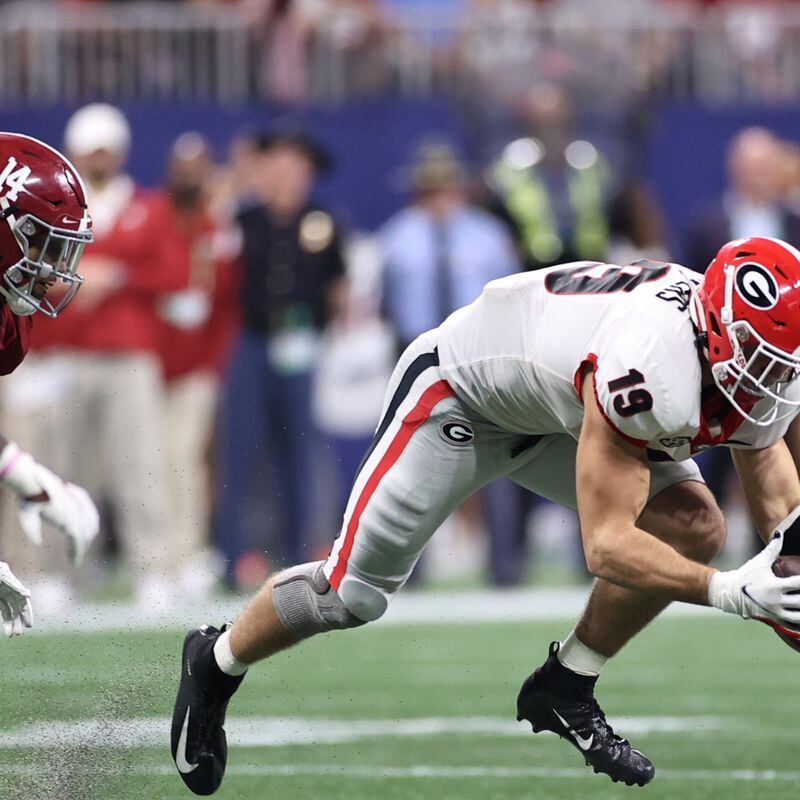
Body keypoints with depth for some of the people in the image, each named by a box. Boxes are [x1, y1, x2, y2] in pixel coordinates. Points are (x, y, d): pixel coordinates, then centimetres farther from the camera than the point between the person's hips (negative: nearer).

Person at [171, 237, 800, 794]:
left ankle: (565, 690, 6)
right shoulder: (656, 369, -42)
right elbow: (607, 546, -38)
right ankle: (216, 664, 28)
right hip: (461, 392, -7)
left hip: (558, 412, 7)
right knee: (352, 594, -2)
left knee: (694, 530, -11)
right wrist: (726, 591, -46)